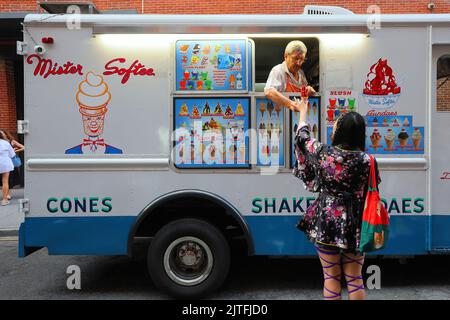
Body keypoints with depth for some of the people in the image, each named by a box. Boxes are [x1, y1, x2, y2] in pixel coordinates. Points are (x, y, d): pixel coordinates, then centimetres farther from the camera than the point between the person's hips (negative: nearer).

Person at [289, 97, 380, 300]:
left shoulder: (322, 152, -10)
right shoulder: (366, 161, -12)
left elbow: (302, 138, 9)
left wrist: (302, 111, 24)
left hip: (326, 224, 0)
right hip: (353, 226, 1)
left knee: (331, 277, 12)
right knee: (354, 278, 15)